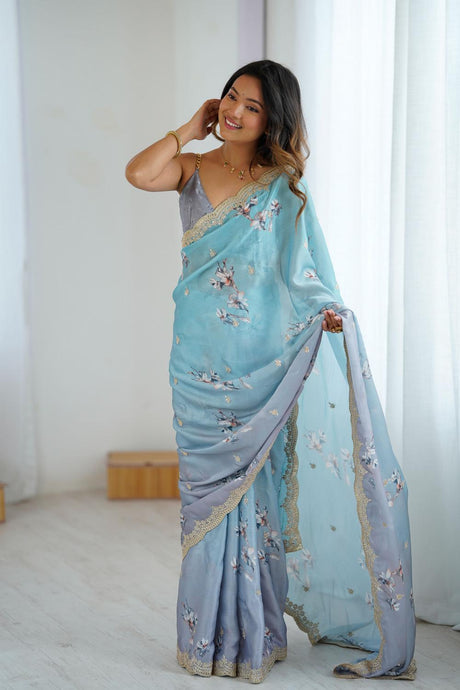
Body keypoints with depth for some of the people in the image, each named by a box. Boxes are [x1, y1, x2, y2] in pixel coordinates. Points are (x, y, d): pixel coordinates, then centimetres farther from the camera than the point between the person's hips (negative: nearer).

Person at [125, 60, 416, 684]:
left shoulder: (284, 187, 2)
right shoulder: (194, 169, 7)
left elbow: (303, 268, -1)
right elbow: (139, 174, -12)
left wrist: (327, 310, -19)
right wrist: (191, 128, -2)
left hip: (261, 355, -2)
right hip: (201, 357, 2)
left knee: (252, 480, 3)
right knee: (208, 481, 7)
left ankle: (252, 631, 17)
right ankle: (211, 633, 19)